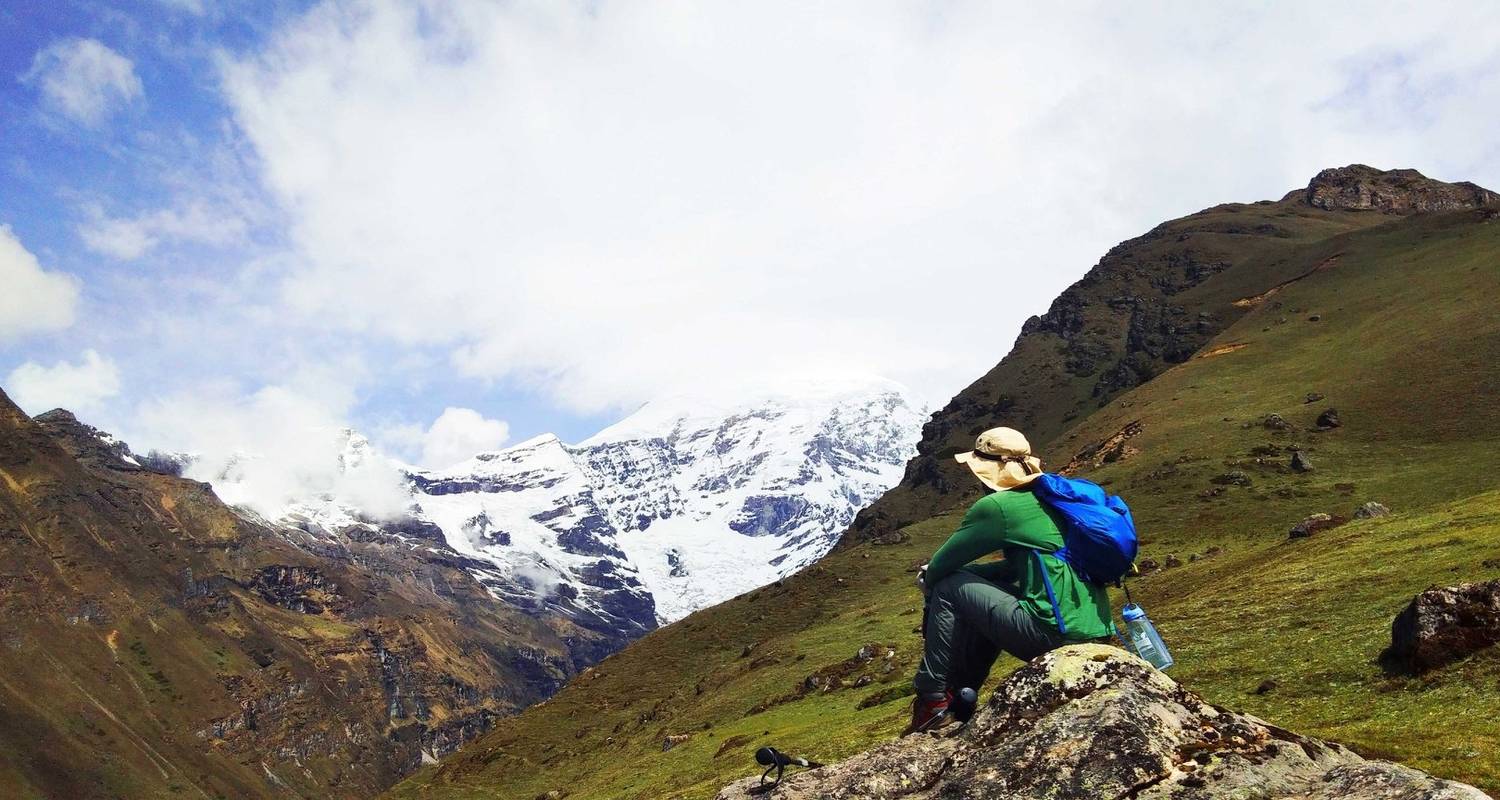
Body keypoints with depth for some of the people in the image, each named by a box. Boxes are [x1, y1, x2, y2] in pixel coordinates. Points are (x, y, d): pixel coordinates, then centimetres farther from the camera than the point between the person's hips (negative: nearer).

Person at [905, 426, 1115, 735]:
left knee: (949, 588, 2)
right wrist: (950, 571, 23)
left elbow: (941, 564, -2)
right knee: (986, 591, 28)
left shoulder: (997, 506, -9)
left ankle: (932, 702, 7)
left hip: (1052, 634, -9)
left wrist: (930, 580, 22)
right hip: (1093, 633, 9)